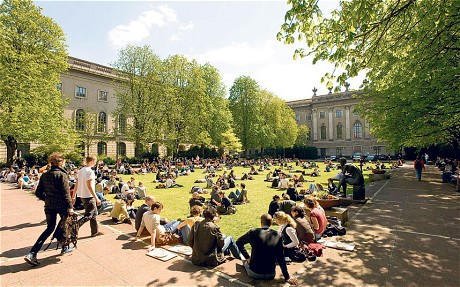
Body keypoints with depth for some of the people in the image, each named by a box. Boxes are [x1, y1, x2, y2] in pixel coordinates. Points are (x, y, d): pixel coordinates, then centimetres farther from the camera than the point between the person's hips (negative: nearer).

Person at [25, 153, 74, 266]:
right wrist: (70, 207, -14)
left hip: (49, 206, 6)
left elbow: (38, 193, 8)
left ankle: (32, 254, 5)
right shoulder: (62, 175, -14)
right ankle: (65, 247, 28)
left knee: (50, 228, 16)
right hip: (61, 205, -6)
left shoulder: (44, 175, 6)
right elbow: (66, 192, -18)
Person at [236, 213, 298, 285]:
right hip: (270, 275, 0)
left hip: (254, 274, 0)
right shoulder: (277, 236, -8)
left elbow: (238, 242, 2)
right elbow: (281, 258, -3)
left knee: (245, 261, 30)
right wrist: (287, 277, 6)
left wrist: (247, 257, 9)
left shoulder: (253, 232, -12)